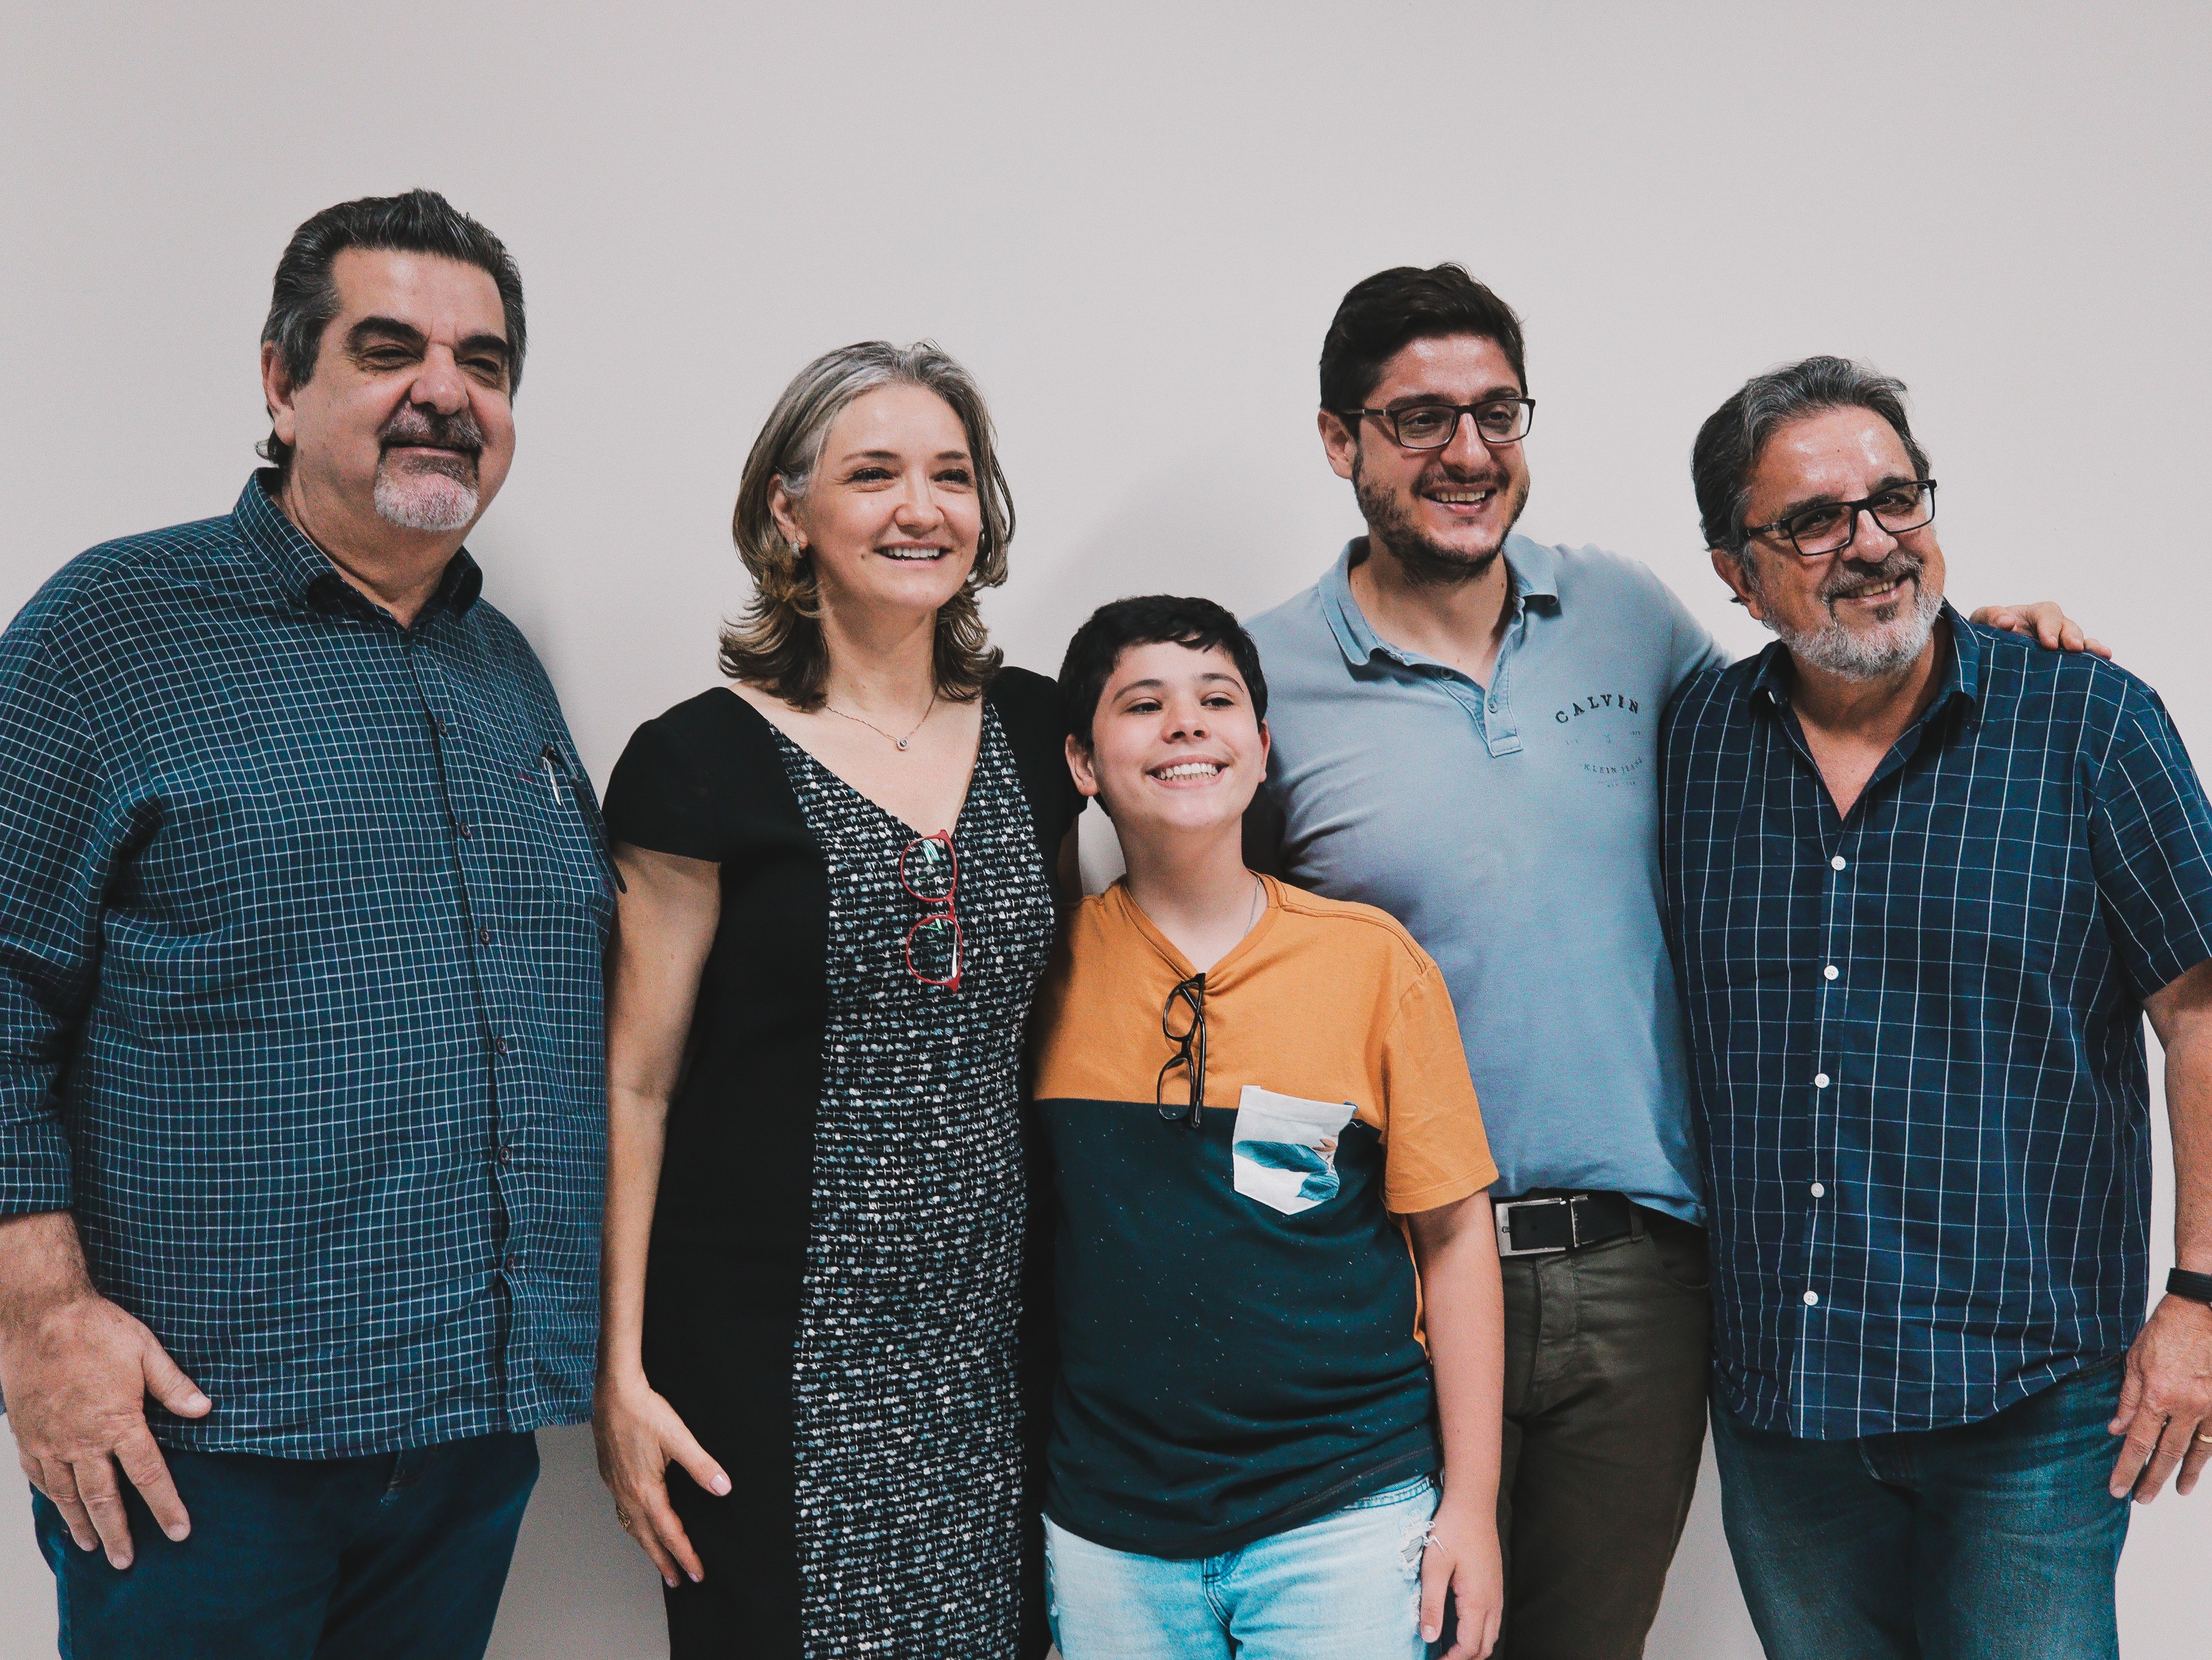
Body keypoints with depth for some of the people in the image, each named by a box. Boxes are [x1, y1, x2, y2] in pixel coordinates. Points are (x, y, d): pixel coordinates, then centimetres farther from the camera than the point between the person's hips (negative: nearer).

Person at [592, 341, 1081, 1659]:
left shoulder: (1033, 732, 7)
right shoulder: (707, 759, -7)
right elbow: (633, 1088, -5)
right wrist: (622, 1371, -8)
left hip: (992, 1343, 4)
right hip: (778, 1355, -4)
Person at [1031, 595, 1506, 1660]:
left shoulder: (1371, 960, -5)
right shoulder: (1046, 967, -2)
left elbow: (1453, 1236, 0)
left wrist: (1472, 1504, -1)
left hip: (1346, 1512, -1)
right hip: (1106, 1531, 1)